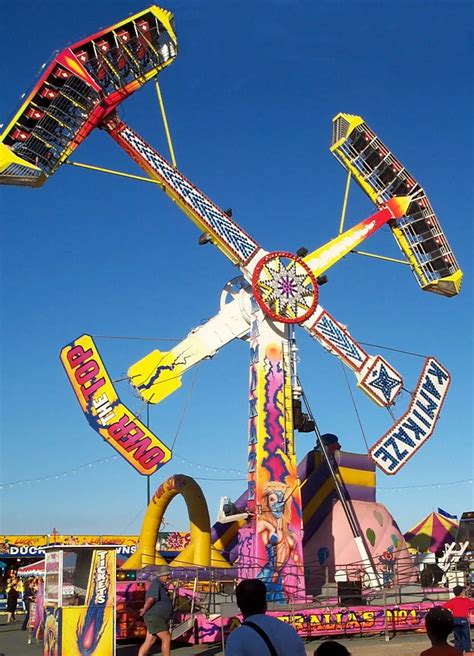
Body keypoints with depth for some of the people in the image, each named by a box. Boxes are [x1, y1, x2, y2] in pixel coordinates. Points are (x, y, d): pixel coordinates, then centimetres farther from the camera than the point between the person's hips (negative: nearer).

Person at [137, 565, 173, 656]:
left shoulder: (161, 584, 16)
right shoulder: (156, 583, -17)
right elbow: (150, 600, -27)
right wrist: (144, 611, -14)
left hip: (158, 618, 10)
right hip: (154, 617, -10)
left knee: (149, 642, 9)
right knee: (167, 639, -5)